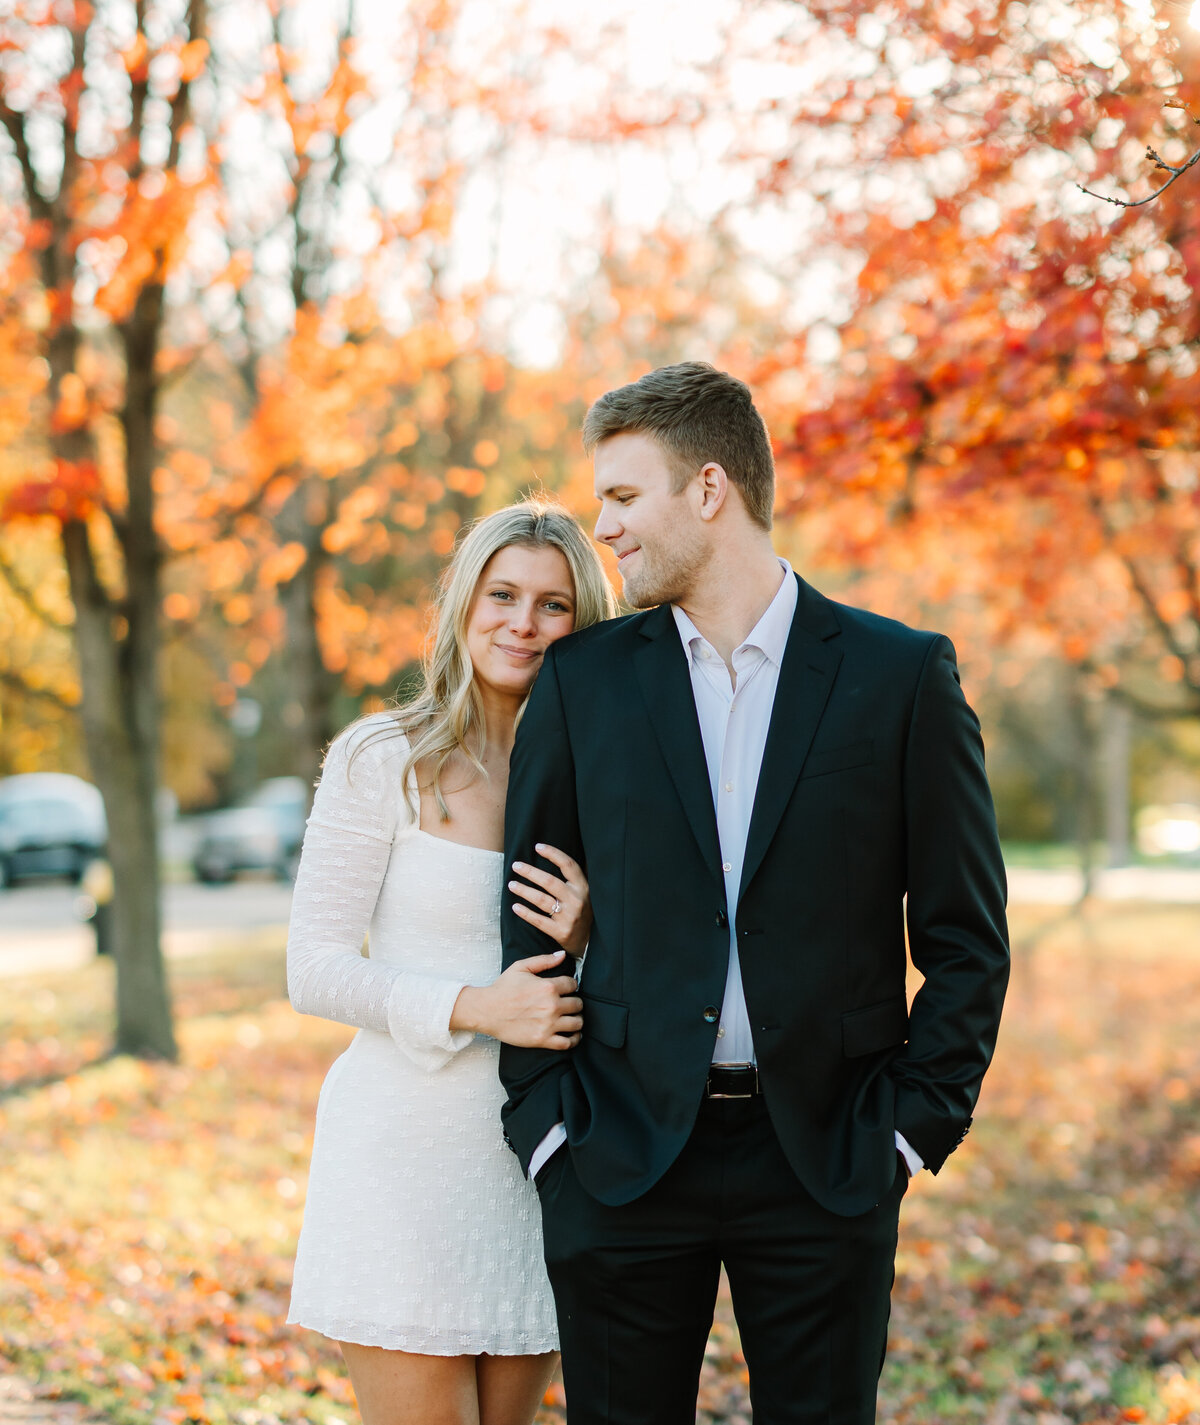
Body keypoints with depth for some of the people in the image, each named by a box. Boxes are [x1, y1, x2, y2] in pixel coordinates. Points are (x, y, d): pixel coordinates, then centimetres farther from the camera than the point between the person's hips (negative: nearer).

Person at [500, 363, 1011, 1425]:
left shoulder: (902, 676, 0)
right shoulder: (583, 680, 5)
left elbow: (966, 935, 2)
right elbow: (526, 916, 8)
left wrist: (911, 1126, -5)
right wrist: (543, 1120, 0)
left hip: (826, 1164, -1)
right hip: (623, 1161, 2)